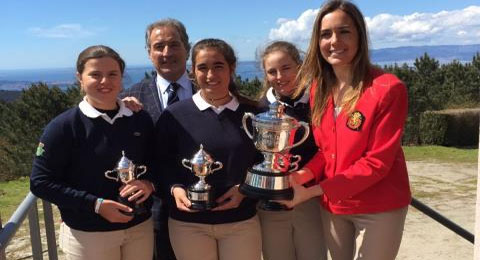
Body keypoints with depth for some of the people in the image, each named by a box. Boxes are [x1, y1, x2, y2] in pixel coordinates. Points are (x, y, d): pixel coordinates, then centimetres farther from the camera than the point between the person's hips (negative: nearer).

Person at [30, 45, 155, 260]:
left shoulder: (141, 120, -2)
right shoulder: (63, 126, -11)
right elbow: (41, 182, -10)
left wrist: (149, 183, -14)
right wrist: (95, 204, -18)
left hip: (140, 228, 3)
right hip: (87, 235, -3)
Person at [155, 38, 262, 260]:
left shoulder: (252, 113, -1)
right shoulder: (174, 115, -4)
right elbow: (162, 163, 1)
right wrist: (175, 189, -16)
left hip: (242, 221, 1)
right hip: (188, 223, 0)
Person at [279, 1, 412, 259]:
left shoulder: (388, 88, -18)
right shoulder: (318, 88, 0)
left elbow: (377, 162, -19)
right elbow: (325, 149, 6)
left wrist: (314, 191, -23)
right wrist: (306, 173, -15)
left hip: (378, 209, -5)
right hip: (333, 205, 5)